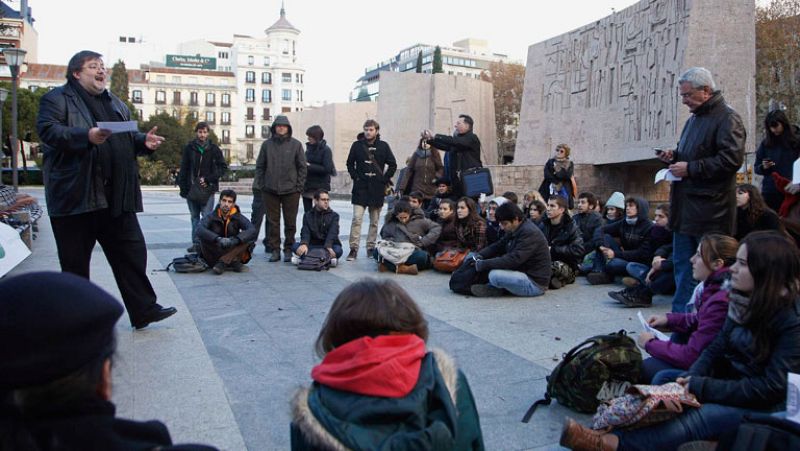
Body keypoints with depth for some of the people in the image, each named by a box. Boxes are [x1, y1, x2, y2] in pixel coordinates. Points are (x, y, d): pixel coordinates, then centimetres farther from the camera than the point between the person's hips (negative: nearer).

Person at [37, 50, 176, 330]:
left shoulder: (116, 104, 22)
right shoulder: (57, 98, 2)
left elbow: (128, 139, 25)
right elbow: (47, 129, -13)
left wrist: (144, 141, 2)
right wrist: (87, 136, -27)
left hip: (115, 196, 6)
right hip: (76, 195, -5)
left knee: (132, 252, 5)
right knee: (75, 262, 5)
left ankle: (144, 310, 12)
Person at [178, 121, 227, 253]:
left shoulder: (213, 149, 1)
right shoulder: (189, 148, 4)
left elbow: (223, 167, 3)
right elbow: (183, 168, 6)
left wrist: (208, 179, -6)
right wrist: (183, 187, 0)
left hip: (208, 188, -2)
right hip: (191, 188, 2)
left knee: (207, 217, -8)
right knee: (194, 217, 9)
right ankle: (196, 243, 15)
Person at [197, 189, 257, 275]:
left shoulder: (238, 217, -2)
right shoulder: (212, 217, -4)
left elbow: (253, 231, -20)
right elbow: (200, 230, -24)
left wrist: (234, 240, -34)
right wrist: (218, 239, -39)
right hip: (215, 254, -1)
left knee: (250, 239, -21)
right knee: (204, 239, -27)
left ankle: (222, 263, -27)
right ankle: (234, 263, -26)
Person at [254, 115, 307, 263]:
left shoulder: (296, 144, 1)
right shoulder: (267, 144, 5)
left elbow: (303, 167, 2)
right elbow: (260, 166, 9)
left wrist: (299, 186, -3)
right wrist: (261, 184, 2)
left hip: (291, 190, -1)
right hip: (270, 190, 1)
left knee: (290, 222, 4)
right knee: (273, 222, 6)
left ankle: (288, 249, 15)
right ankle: (275, 250, 14)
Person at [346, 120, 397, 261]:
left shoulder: (383, 146, 3)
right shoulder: (357, 145, 3)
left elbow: (393, 165, 6)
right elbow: (350, 163, 10)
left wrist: (385, 180, -2)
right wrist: (355, 177, -2)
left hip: (377, 189, 1)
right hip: (360, 187, -1)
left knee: (374, 221, 8)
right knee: (357, 218, -9)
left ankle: (371, 247, 18)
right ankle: (353, 248, -5)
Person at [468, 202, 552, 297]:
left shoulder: (530, 233, -22)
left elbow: (513, 260, -28)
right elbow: (498, 246, 11)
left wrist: (482, 264, -25)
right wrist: (479, 255, -8)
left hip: (535, 283, -10)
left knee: (494, 275, -30)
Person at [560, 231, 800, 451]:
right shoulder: (743, 300, 4)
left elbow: (772, 387, -22)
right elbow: (717, 348, 3)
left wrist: (700, 387, -23)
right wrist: (691, 378, -17)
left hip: (767, 405, -7)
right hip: (732, 383, 7)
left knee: (697, 418, -30)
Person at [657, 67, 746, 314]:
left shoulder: (727, 118, -10)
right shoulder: (694, 119, 18)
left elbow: (731, 159, -20)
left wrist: (690, 169, -18)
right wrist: (674, 156, 9)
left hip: (710, 208, -9)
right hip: (685, 205, 9)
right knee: (682, 263, 12)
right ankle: (682, 314, 21)